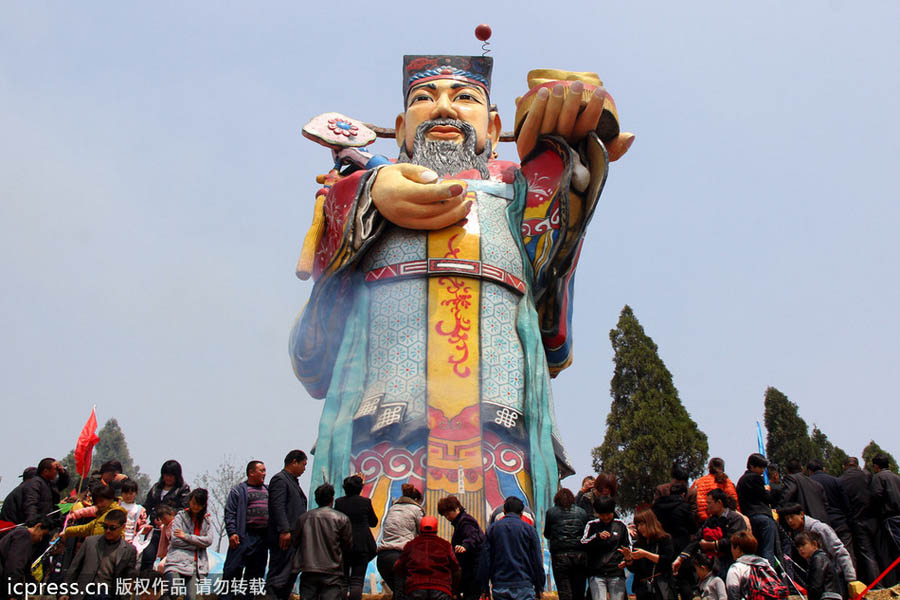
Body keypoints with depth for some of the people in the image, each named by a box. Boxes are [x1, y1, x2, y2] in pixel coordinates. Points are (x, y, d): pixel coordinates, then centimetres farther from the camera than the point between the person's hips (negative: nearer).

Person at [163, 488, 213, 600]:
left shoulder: (207, 521, 18)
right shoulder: (180, 517, 9)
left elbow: (208, 540, 2)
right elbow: (175, 540, -3)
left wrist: (186, 536, -4)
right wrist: (198, 544, -1)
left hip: (198, 564, 2)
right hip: (178, 561, -2)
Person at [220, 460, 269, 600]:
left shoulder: (268, 491, 18)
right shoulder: (239, 490, 1)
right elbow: (230, 513, -5)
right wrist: (232, 532, -15)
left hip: (263, 537, 6)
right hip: (244, 536, -6)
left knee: (256, 572, 8)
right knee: (233, 569, -8)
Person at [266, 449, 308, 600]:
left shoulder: (293, 481, 22)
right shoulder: (279, 479, -8)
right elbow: (278, 507, -18)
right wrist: (284, 531, -24)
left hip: (294, 537, 10)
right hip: (284, 537, -10)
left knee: (291, 574, 11)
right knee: (279, 575, -10)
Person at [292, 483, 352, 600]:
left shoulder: (304, 517, 6)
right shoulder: (341, 518, -2)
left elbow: (295, 542, 13)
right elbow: (348, 546, 4)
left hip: (307, 572, 3)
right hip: (332, 573, -2)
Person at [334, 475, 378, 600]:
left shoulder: (339, 502, -2)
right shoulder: (366, 502, -5)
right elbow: (373, 522, 7)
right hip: (362, 545, -1)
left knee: (342, 580, 10)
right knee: (358, 580, 1)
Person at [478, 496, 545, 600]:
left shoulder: (492, 529, 8)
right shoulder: (529, 529, 2)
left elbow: (484, 560, 5)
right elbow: (537, 561, 1)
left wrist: (485, 587, 10)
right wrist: (539, 588, 8)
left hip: (499, 586, 2)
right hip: (524, 585, -2)